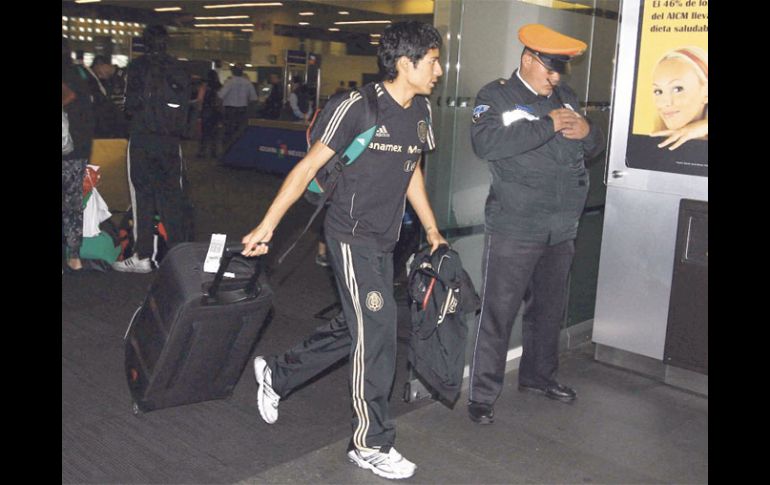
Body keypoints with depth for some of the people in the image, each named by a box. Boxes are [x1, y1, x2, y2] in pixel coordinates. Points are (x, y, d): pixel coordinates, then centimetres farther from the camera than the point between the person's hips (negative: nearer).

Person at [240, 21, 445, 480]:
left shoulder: (421, 110, 6)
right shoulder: (357, 107, -16)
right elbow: (309, 167, -13)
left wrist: (432, 229, 21)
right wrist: (267, 226, -16)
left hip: (385, 241, 8)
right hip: (352, 236, -8)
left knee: (354, 329, 15)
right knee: (376, 332, -4)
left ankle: (275, 374, 37)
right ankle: (371, 444, 13)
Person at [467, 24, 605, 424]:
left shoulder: (565, 96, 14)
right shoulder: (496, 96, -4)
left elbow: (594, 148, 19)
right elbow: (485, 143, -23)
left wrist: (586, 132, -5)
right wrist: (548, 125, -22)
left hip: (562, 230, 7)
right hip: (514, 230, -6)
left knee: (549, 308, 18)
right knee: (498, 312, -1)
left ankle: (538, 374, 37)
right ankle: (483, 393, 11)